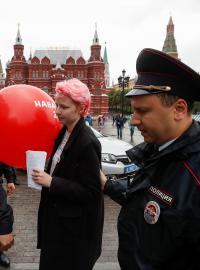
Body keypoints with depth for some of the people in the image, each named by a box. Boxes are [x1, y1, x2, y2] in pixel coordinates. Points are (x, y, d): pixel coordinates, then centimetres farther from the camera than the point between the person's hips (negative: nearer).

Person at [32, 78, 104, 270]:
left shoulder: (87, 142, -25)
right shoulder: (65, 132, 1)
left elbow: (90, 191, -23)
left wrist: (51, 182, -25)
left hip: (75, 225, -8)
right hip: (57, 216, 8)